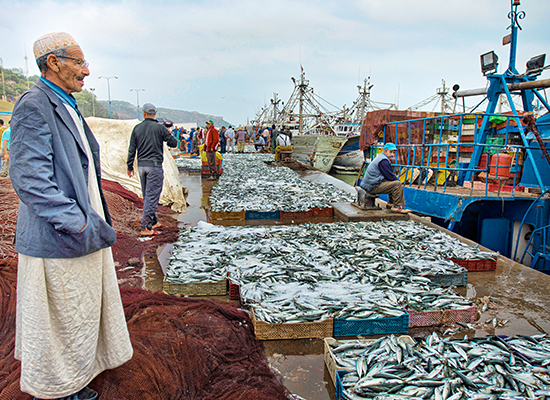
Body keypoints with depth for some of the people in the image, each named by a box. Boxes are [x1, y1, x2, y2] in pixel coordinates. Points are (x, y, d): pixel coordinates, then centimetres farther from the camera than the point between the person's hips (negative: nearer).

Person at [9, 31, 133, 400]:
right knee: (58, 318, 7)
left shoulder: (67, 107, 16)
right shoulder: (34, 106, -15)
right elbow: (28, 178, -22)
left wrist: (94, 221, 20)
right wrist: (75, 224, -24)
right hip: (57, 243, -10)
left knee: (82, 312, 21)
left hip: (84, 232, 10)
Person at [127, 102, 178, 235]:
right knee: (152, 196, -3)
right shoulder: (159, 128, -6)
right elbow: (173, 143, -1)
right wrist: (168, 135, 20)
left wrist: (130, 167, 15)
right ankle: (146, 228, -4)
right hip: (154, 165, -5)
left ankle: (154, 222, 26)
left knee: (147, 196, 15)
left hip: (141, 166, 5)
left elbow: (132, 149, 7)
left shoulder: (137, 128, 6)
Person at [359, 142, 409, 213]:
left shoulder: (381, 157, 18)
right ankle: (397, 207, -9)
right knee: (397, 184, -16)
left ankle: (391, 202, 24)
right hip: (372, 187, -11)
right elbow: (391, 177, -17)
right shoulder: (383, 161, -16)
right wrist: (398, 180, 3)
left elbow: (389, 175, 26)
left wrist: (397, 179, 10)